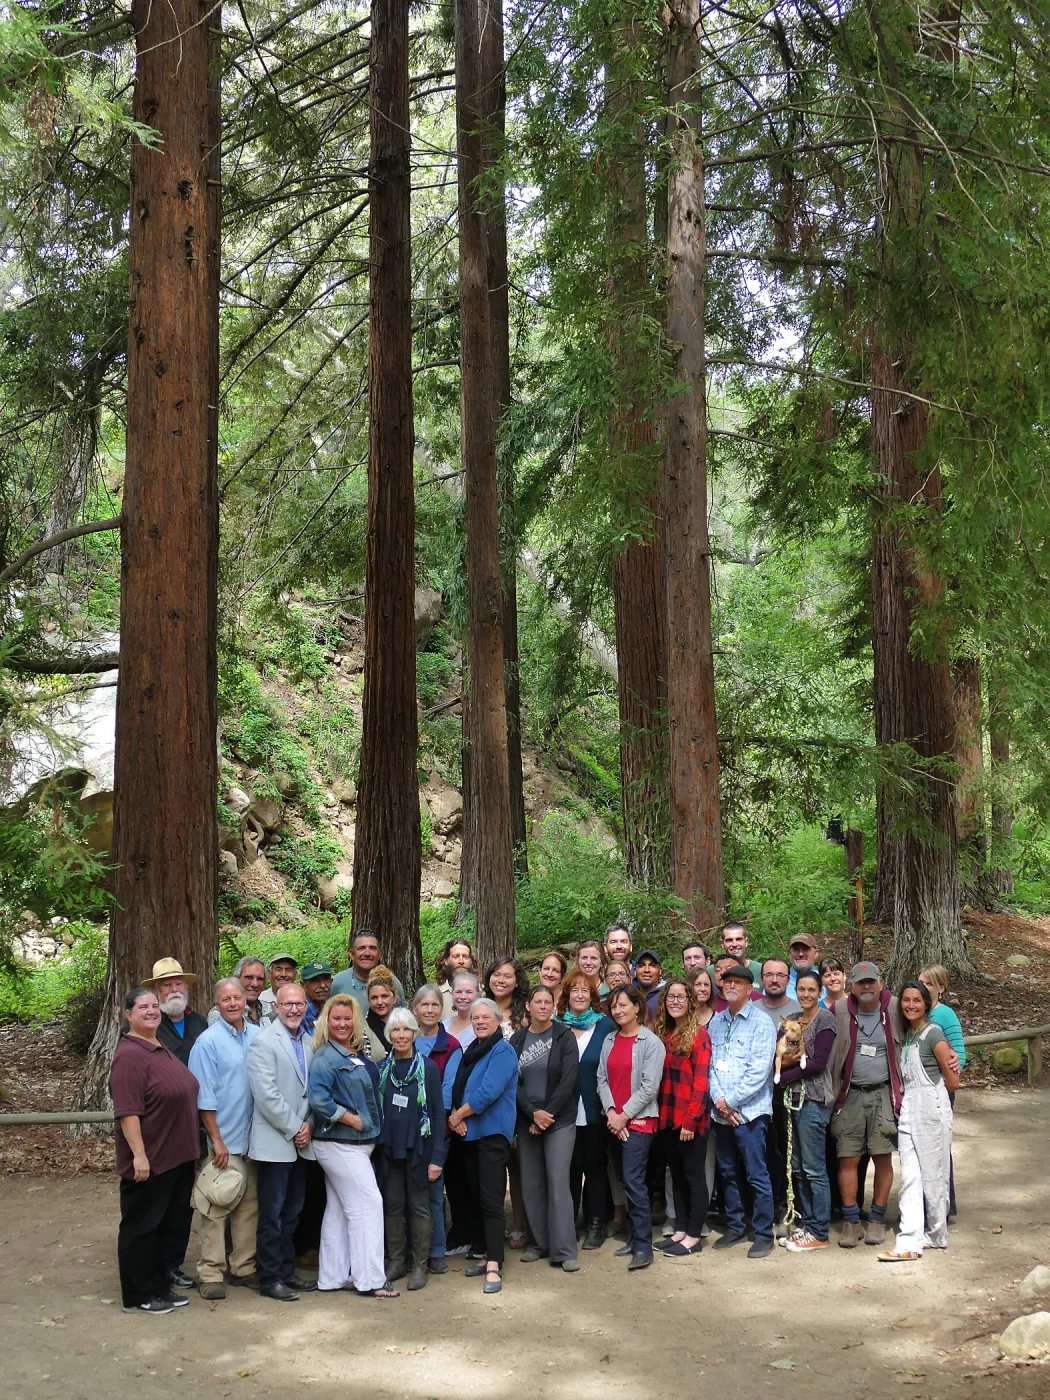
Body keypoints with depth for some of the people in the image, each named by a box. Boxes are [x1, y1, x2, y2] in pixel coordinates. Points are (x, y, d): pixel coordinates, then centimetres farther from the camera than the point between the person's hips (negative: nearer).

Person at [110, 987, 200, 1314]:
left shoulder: (160, 1048, 11)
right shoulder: (130, 1055, -17)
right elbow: (127, 1111, -23)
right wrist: (139, 1154, -26)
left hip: (178, 1155, 9)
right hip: (150, 1159, -9)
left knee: (174, 1220, 16)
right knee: (142, 1226, 3)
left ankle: (165, 1275, 30)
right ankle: (139, 1296, 13)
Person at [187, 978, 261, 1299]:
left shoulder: (258, 1037, 6)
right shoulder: (207, 1042, -8)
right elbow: (204, 1098, -10)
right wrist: (217, 1140, -12)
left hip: (252, 1140, 5)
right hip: (222, 1142, -5)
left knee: (249, 1206, 12)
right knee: (216, 1208, -1)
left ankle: (244, 1267, 22)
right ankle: (210, 1273, 7)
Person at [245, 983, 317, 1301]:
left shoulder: (309, 1042, 11)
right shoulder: (263, 1042, -11)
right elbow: (267, 1095, -17)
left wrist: (309, 1125, -1)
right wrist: (294, 1128, -13)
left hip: (301, 1142, 7)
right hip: (274, 1142, -7)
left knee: (292, 1212, 14)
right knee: (272, 1214, 0)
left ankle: (286, 1271, 24)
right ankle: (270, 1279, 8)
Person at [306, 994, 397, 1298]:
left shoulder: (357, 1055, 12)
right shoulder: (325, 1057, -13)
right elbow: (318, 1099, -24)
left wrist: (371, 1126, 9)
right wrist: (351, 1118, -18)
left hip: (356, 1144, 8)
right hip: (340, 1144, -8)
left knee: (338, 1210, 13)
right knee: (368, 1204, -8)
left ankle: (333, 1277, 20)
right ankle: (370, 1279, -2)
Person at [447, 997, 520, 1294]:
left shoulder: (503, 1051, -10)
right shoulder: (471, 1050, 15)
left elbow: (488, 1092, -20)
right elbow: (458, 1087, 13)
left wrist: (458, 1115, -10)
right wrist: (456, 1117, -5)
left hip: (493, 1133, -8)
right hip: (470, 1133, 8)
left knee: (490, 1200, -10)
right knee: (475, 1196, 11)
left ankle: (493, 1266, -9)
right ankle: (482, 1256, 20)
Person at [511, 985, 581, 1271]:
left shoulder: (564, 1036, -2)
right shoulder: (517, 1039, 6)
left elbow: (568, 1081, -8)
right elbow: (512, 1081, 0)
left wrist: (546, 1114, -11)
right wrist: (533, 1113, -11)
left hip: (560, 1119, -3)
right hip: (526, 1120, 3)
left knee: (558, 1180, -9)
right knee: (531, 1183, 5)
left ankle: (564, 1250, -6)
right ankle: (539, 1244, 17)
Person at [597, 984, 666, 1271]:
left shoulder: (651, 1042, -8)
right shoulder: (609, 1041, 11)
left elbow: (649, 1087, -12)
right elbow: (602, 1079, 6)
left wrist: (625, 1115, -13)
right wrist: (610, 1111, -8)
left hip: (639, 1121, -6)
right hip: (614, 1122, 6)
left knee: (633, 1181, -12)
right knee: (624, 1180, 9)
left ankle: (643, 1246, -8)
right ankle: (636, 1236, 18)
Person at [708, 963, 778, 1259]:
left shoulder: (761, 1023, -5)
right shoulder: (715, 1022, 12)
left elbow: (759, 1071, -13)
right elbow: (708, 1064, 7)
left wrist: (731, 1101, -12)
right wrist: (719, 1100, -7)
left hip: (750, 1111, -5)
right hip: (721, 1112, 5)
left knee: (756, 1176, -2)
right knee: (728, 1173, 13)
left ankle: (764, 1234, 6)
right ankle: (735, 1227, 25)